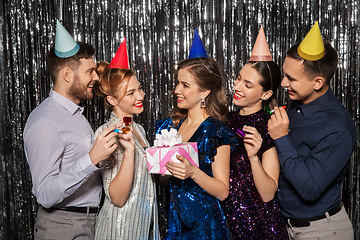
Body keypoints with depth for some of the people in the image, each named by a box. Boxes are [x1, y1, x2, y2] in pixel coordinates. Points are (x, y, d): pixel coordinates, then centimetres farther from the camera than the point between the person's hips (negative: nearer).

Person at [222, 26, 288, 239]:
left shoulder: (269, 128, -14)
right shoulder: (227, 120, 1)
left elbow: (267, 194, -18)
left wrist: (253, 157, -29)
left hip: (256, 222, -5)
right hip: (222, 218, 5)